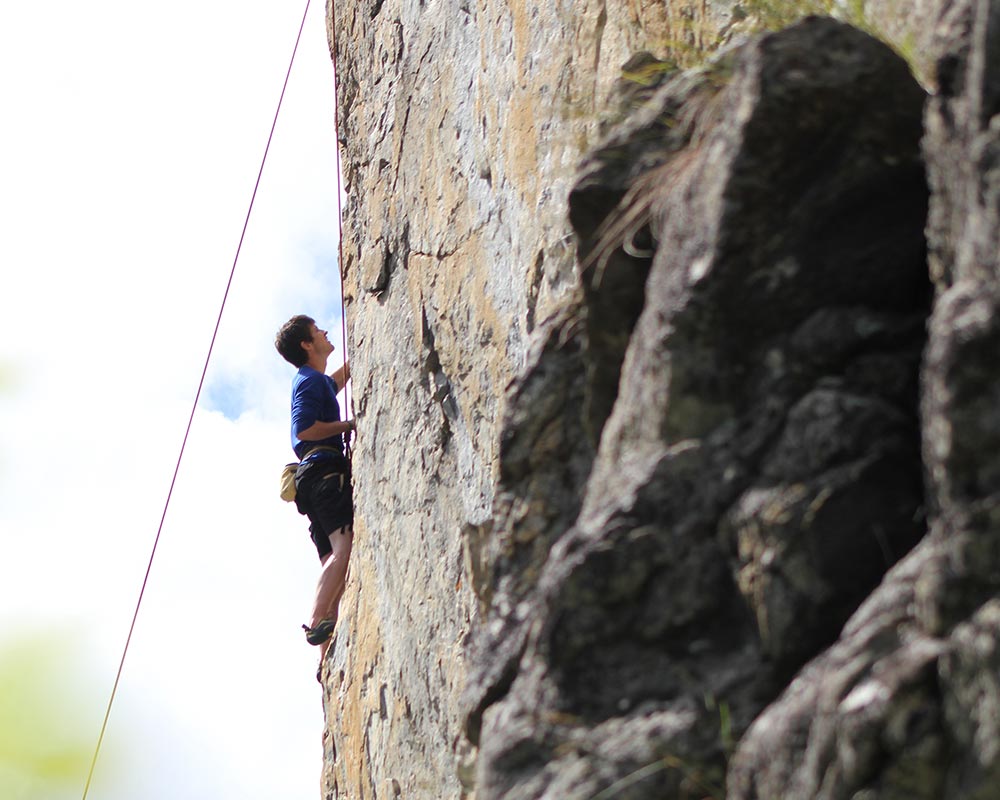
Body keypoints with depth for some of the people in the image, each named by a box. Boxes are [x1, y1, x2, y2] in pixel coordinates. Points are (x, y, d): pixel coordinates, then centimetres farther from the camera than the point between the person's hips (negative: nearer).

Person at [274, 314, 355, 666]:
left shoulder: (320, 381, 30)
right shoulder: (311, 379, 1)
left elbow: (347, 372, 50)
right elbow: (305, 429, -14)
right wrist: (351, 424, -7)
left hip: (315, 479, 9)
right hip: (325, 468, -9)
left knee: (334, 560, -2)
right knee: (345, 546, -25)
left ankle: (327, 657, -11)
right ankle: (318, 620, -38)